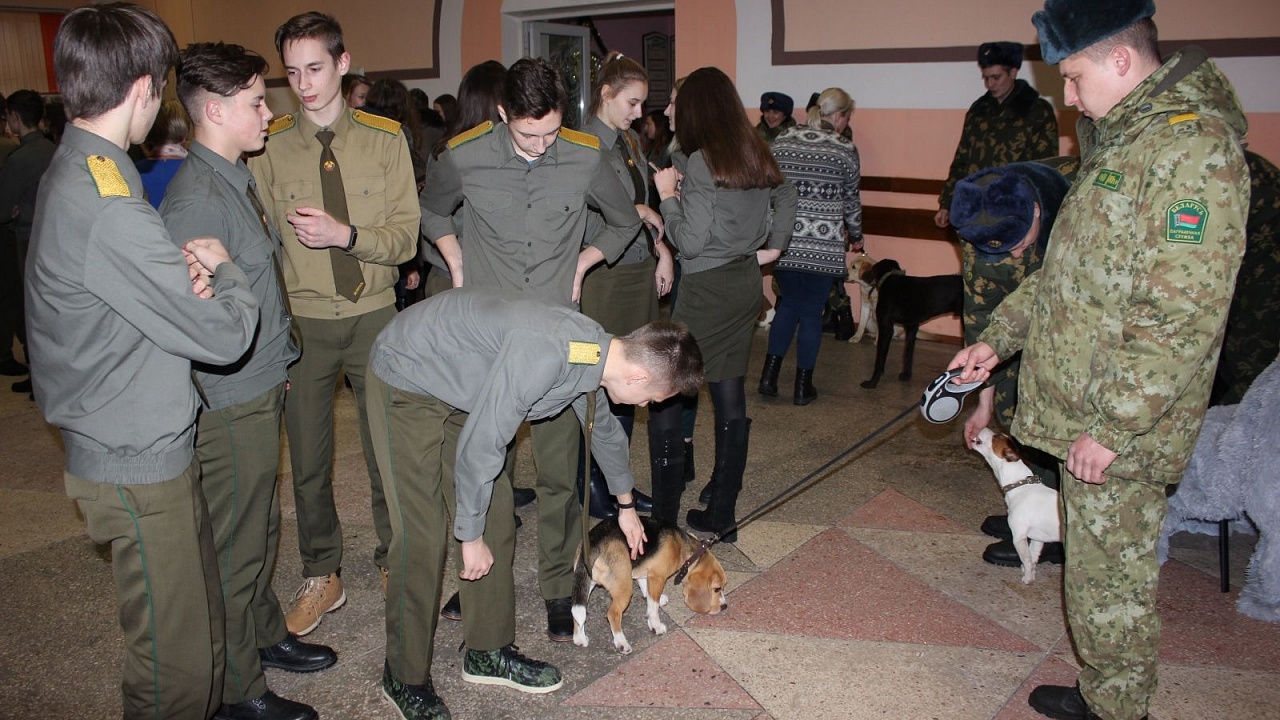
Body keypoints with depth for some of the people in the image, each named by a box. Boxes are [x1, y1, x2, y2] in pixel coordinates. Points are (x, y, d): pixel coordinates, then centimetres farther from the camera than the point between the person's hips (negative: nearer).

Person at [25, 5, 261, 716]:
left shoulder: (75, 172, 8)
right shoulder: (107, 207, -26)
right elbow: (222, 335, -23)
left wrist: (190, 276, -6)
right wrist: (225, 270, -2)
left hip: (146, 444, 10)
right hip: (139, 462, -10)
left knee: (200, 620, 23)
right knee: (175, 657, 6)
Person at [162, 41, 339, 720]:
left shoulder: (235, 177, 10)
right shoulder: (197, 199, -22)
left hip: (260, 389, 9)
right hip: (231, 405, -9)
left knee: (261, 528, 24)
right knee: (236, 548, 6)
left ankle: (265, 636, 43)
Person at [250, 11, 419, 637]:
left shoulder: (385, 139, -1)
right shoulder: (268, 147, -2)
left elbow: (404, 238, -5)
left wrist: (346, 234, -22)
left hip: (374, 317, 0)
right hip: (302, 322, 0)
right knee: (308, 462, 9)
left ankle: (394, 562, 30)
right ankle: (321, 578, 28)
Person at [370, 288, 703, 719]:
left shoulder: (597, 352, -7)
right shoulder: (543, 355, -36)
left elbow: (604, 429, 14)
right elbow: (479, 447, -30)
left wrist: (626, 506, 30)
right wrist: (471, 537, -16)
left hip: (459, 387, 8)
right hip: (406, 380, -8)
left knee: (496, 516, 6)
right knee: (422, 535, -10)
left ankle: (489, 653, 20)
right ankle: (405, 679, 9)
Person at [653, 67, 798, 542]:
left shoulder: (700, 161, -15)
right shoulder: (754, 154, 8)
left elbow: (690, 241, -18)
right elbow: (786, 196, 26)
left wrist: (668, 196, -5)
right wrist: (773, 247, 25)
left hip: (708, 289, -8)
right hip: (747, 283, 8)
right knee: (731, 394, 10)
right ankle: (722, 513, 18)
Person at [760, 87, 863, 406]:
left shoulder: (781, 141, 5)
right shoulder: (846, 150, -3)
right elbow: (851, 200, 7)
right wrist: (856, 237, 23)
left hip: (783, 241, 3)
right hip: (823, 244, -3)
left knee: (789, 303, 19)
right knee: (812, 311, 7)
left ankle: (769, 375, 14)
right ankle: (803, 387, 15)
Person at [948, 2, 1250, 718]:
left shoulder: (1194, 147, -17)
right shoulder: (1120, 140, 15)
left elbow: (1183, 317, -24)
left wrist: (1112, 427, -23)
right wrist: (998, 338, 18)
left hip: (1120, 425, -9)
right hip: (1086, 411, 9)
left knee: (1111, 579, 5)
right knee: (1096, 560, 20)